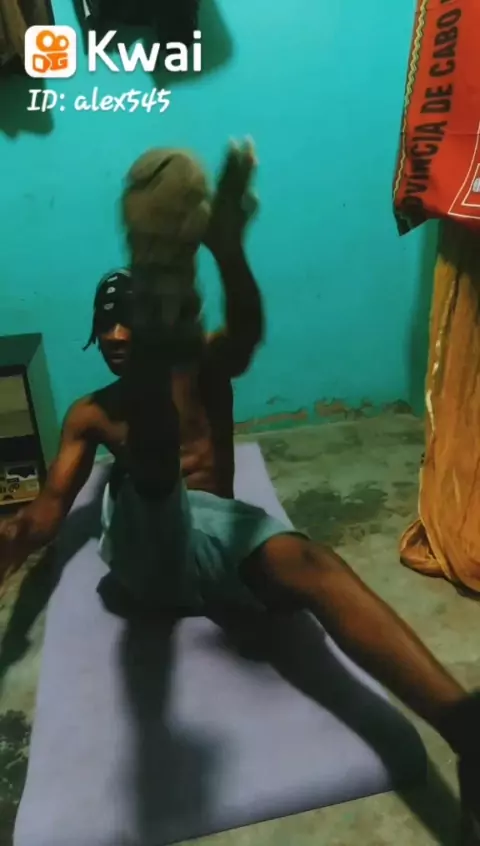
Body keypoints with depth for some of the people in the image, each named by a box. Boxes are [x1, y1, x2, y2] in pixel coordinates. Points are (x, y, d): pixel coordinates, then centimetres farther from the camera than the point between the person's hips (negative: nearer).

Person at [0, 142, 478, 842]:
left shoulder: (205, 367, 19)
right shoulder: (90, 412, 23)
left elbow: (248, 332, -5)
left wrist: (229, 250, -28)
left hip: (217, 529, 0)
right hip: (144, 548, 1)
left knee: (304, 561, -34)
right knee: (149, 442, -28)